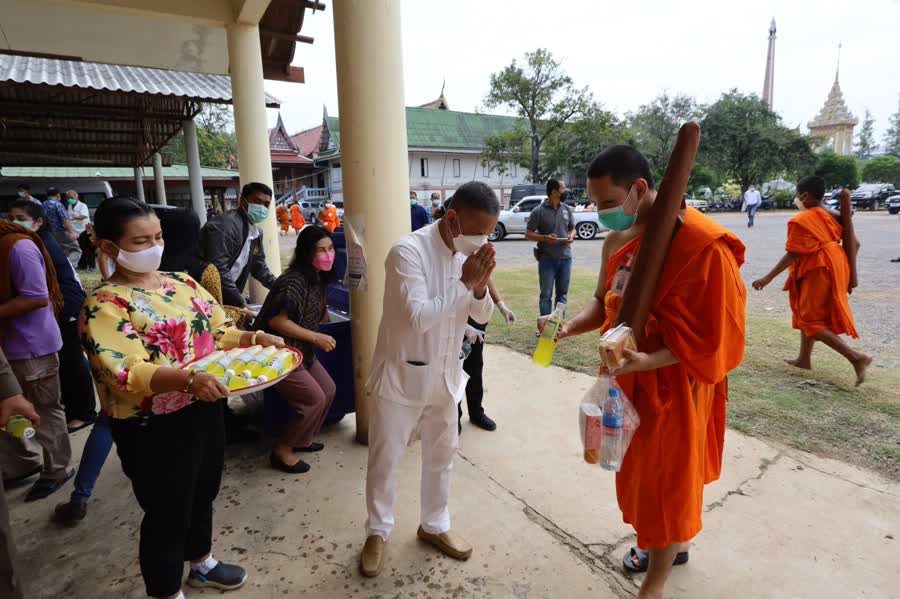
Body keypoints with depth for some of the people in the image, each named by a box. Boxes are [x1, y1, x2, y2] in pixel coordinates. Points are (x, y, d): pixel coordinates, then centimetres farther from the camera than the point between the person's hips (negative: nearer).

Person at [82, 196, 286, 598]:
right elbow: (127, 375, -27)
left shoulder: (181, 282, 4)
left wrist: (255, 338, -10)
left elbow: (219, 330, 9)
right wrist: (188, 378, -42)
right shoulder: (105, 305, -17)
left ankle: (202, 564, 50)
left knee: (203, 493, 25)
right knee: (167, 513, 11)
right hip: (153, 430, -7)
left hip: (205, 411, 7)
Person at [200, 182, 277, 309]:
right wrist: (241, 304, -23)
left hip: (227, 299, 9)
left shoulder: (256, 232, 7)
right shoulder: (224, 226, -20)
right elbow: (219, 271, -26)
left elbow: (258, 267, 18)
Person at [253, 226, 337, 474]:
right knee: (314, 399, -10)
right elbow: (276, 321, -28)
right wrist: (316, 338, -24)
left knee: (329, 390, 11)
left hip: (301, 351, 10)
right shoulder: (293, 281, -24)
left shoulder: (318, 277, 6)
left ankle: (302, 439, 30)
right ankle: (282, 450, 9)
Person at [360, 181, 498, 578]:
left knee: (441, 455, 19)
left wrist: (480, 286, -19)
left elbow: (482, 316, 1)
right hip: (401, 374, -6)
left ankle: (434, 526, 40)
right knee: (384, 460, 10)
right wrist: (464, 282, -28)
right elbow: (418, 317, -28)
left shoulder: (468, 253, -2)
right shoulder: (408, 251, -22)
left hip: (445, 375, 6)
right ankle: (378, 532, 33)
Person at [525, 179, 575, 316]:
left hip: (565, 257, 5)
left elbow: (573, 228, 18)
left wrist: (571, 236, -5)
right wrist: (544, 238, -20)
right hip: (547, 258, -4)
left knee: (563, 293, 11)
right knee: (546, 294, 0)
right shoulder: (538, 211, -7)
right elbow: (528, 234, -4)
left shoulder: (567, 209, 7)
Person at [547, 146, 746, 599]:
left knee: (667, 476, 8)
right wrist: (570, 327, -8)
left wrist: (647, 361, -33)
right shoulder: (617, 240, 1)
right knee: (641, 467, 21)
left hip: (673, 384, -7)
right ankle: (670, 544, 48)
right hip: (631, 379, 7)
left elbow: (708, 334, -20)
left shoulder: (702, 243, -23)